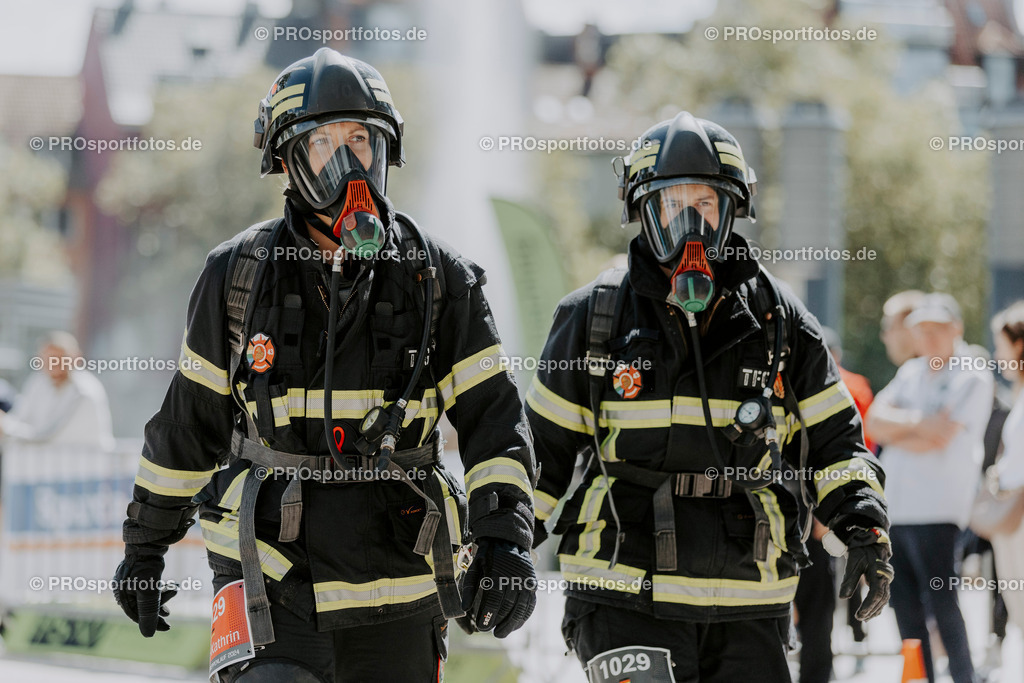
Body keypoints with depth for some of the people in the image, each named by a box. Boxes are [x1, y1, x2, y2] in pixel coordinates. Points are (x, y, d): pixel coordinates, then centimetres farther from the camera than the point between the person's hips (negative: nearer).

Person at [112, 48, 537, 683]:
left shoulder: (439, 279, 1)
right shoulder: (238, 277, 2)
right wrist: (145, 545, 17)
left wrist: (506, 543, -14)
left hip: (394, 594, 1)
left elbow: (494, 421, 0)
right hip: (269, 576, -1)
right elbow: (189, 422, 12)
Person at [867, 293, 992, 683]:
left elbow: (939, 440, -14)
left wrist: (894, 432, 0)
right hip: (894, 505, 7)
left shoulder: (971, 379, -4)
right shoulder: (910, 374, 17)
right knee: (905, 606, 8)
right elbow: (875, 420, 4)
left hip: (937, 509, -7)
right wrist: (918, 423, -12)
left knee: (941, 601, -9)